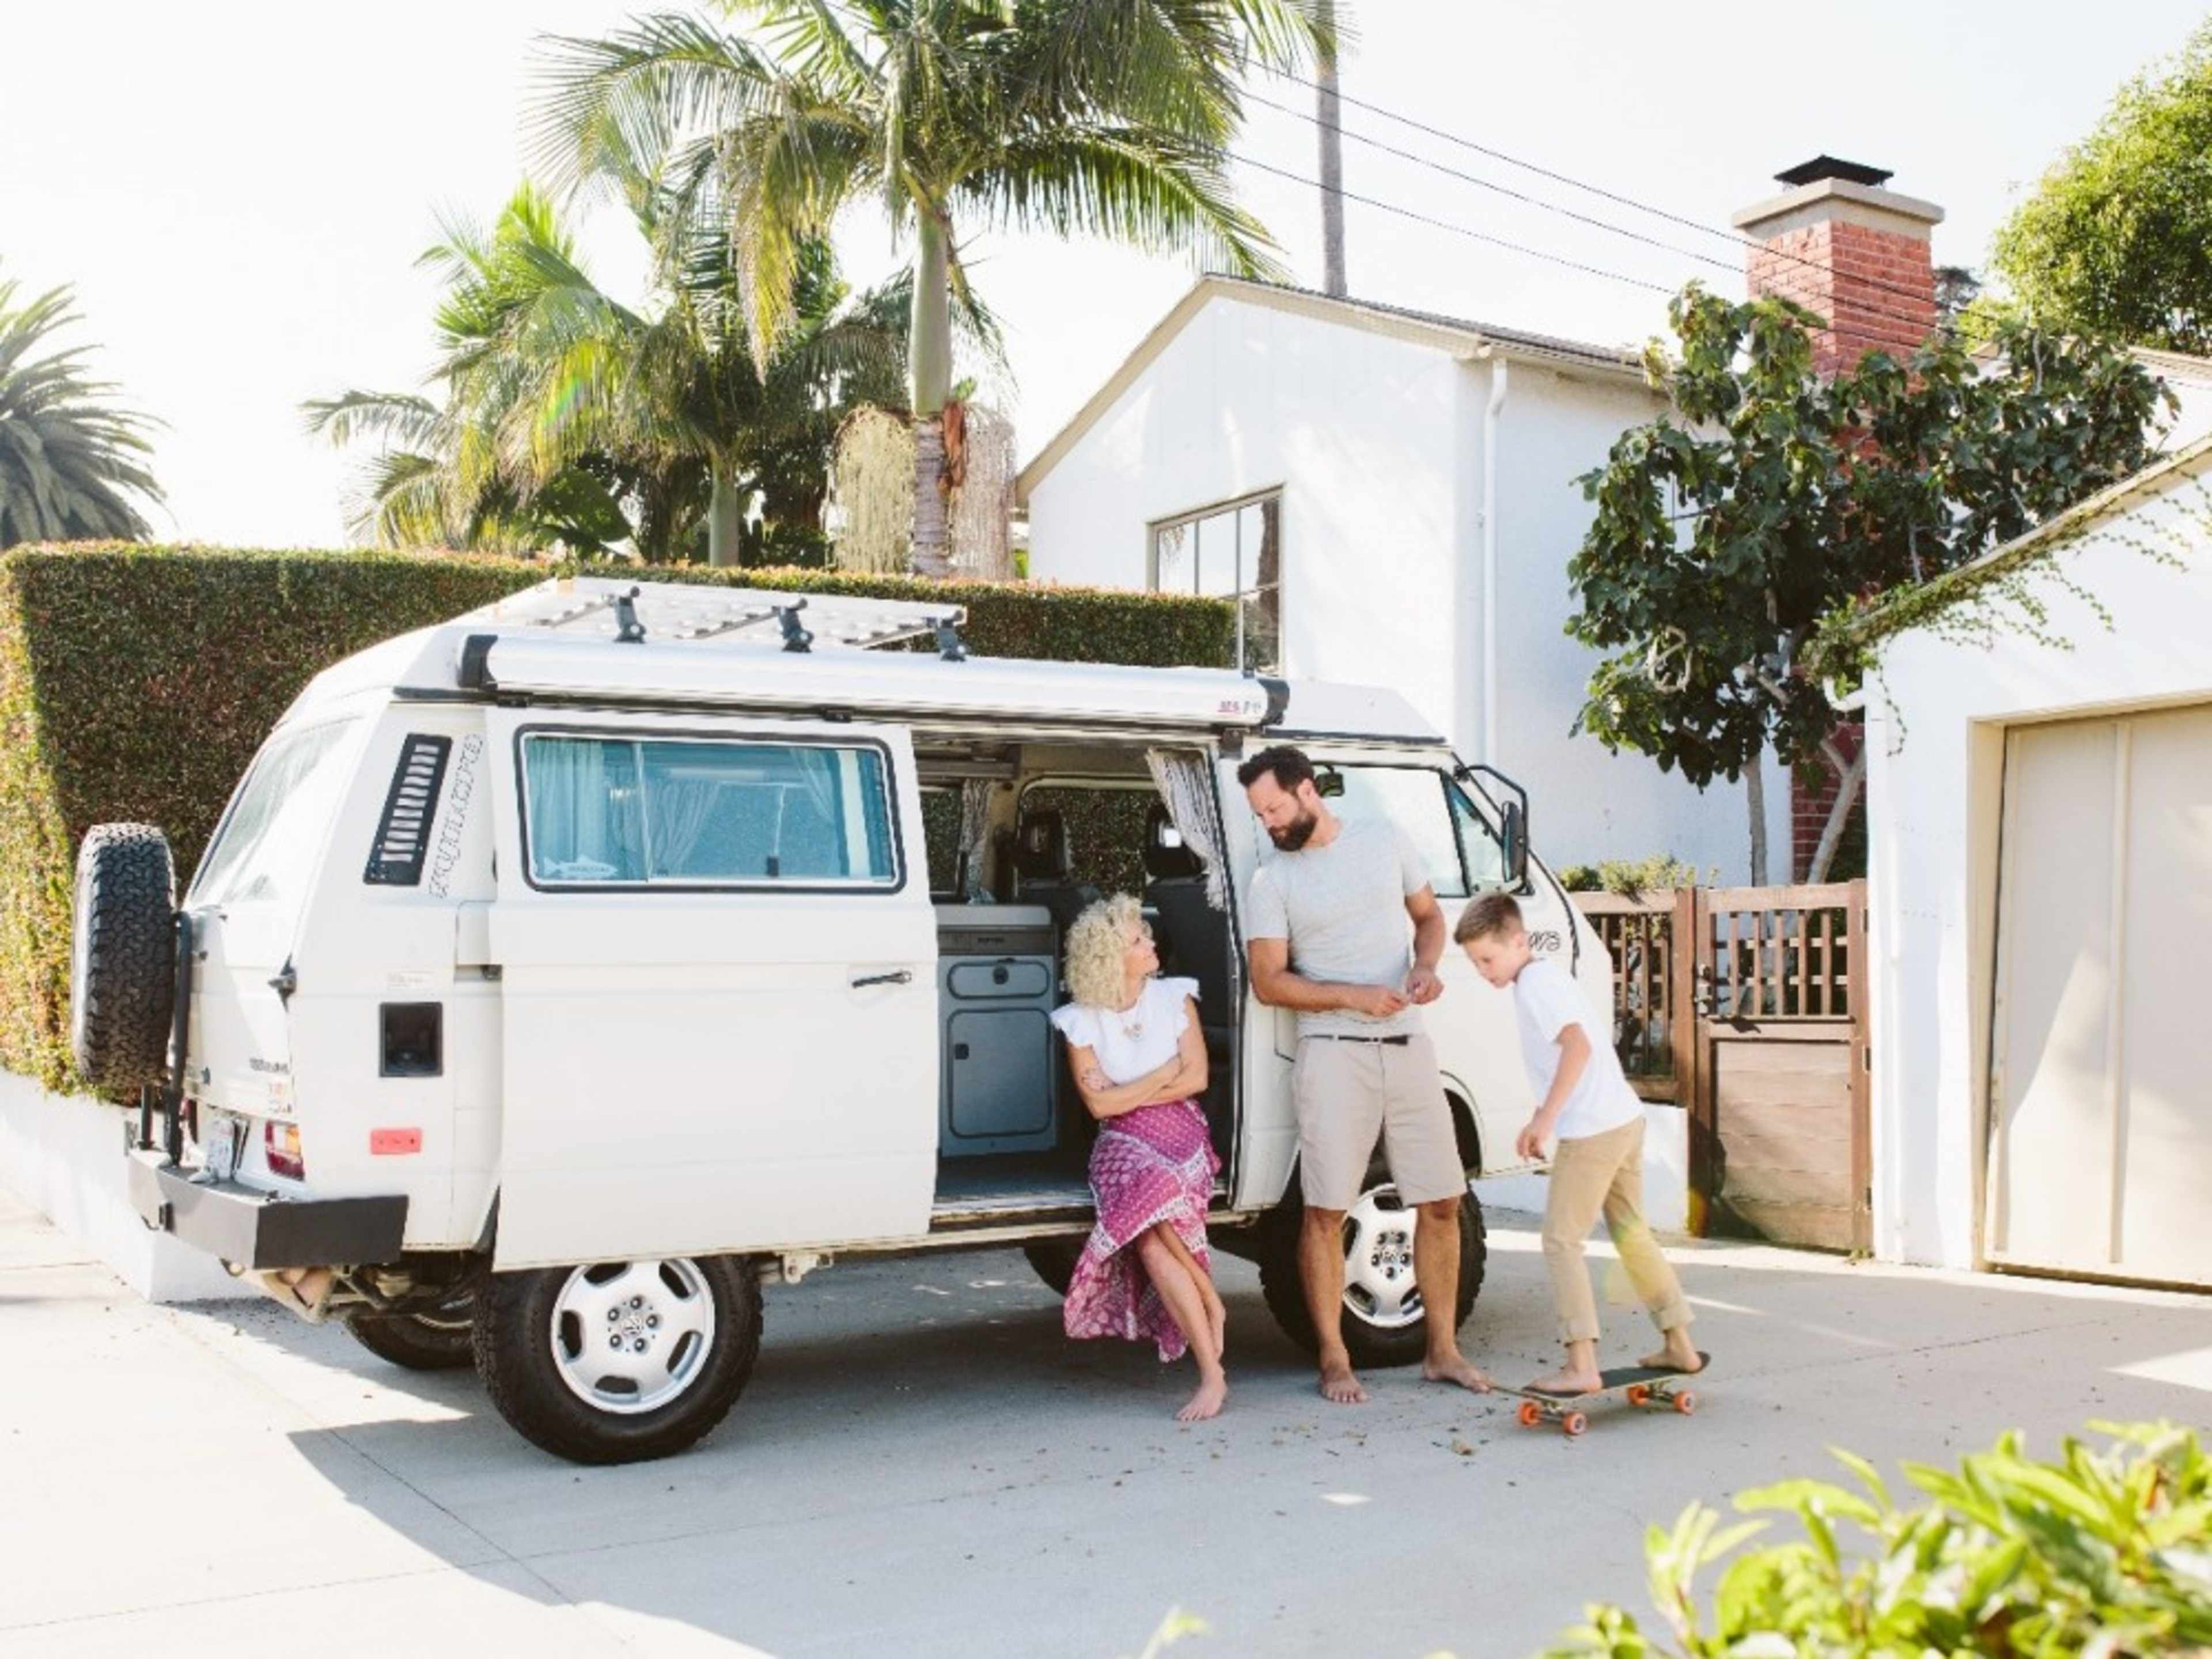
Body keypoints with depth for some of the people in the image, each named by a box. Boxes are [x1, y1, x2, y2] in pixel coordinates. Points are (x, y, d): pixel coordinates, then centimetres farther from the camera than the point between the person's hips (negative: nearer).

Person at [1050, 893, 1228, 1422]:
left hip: (1181, 1131, 0)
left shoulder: (1174, 997, 5)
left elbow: (1196, 1078, -1)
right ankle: (1211, 1372, -22)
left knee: (1150, 1211, -32)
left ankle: (1211, 1373, -18)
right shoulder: (1081, 1022, 3)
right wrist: (1165, 1074, -3)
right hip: (1122, 1144, 0)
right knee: (1151, 1226, -30)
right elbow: (1100, 1104, -4)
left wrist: (1128, 1095, -3)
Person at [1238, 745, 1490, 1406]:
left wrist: (1425, 965, -6)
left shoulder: (1384, 838, 6)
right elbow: (1268, 981, -6)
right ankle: (1334, 1359, 8)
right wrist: (1356, 996, -17)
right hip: (1334, 1054, -3)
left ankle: (1442, 1351, 17)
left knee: (1441, 1203, 5)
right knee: (1326, 1211, -4)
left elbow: (1428, 914, 16)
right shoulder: (1273, 881, -2)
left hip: (1409, 1047, 3)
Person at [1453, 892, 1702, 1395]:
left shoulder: (1534, 985, -14)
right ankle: (1679, 1345, 27)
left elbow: (1578, 1046, -27)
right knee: (1631, 1234, 20)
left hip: (1593, 1131, -10)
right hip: (1626, 1120, 10)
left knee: (1561, 1240, -4)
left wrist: (1546, 1116, -27)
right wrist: (1544, 1120, 21)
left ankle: (1581, 1366, -6)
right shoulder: (1546, 976, 16)